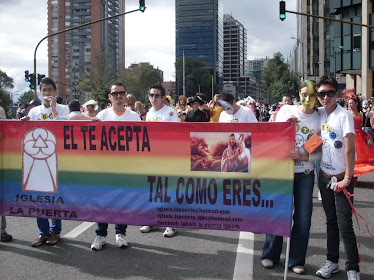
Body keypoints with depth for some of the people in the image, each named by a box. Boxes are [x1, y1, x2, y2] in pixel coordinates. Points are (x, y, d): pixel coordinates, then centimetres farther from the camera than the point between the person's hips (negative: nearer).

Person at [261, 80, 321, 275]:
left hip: (305, 174, 1)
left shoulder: (320, 120, 3)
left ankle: (296, 260, 20)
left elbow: (321, 152, 2)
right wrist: (284, 124, -13)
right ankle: (270, 255, 23)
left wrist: (304, 156, -15)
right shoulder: (286, 110, 3)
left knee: (303, 218, 4)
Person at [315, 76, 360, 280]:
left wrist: (347, 178, -19)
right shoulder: (319, 114, 3)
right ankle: (332, 262, 26)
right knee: (331, 221, 15)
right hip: (324, 175, 6)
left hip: (341, 178, -6)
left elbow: (350, 149, -18)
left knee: (344, 224, -3)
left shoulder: (343, 115, -14)